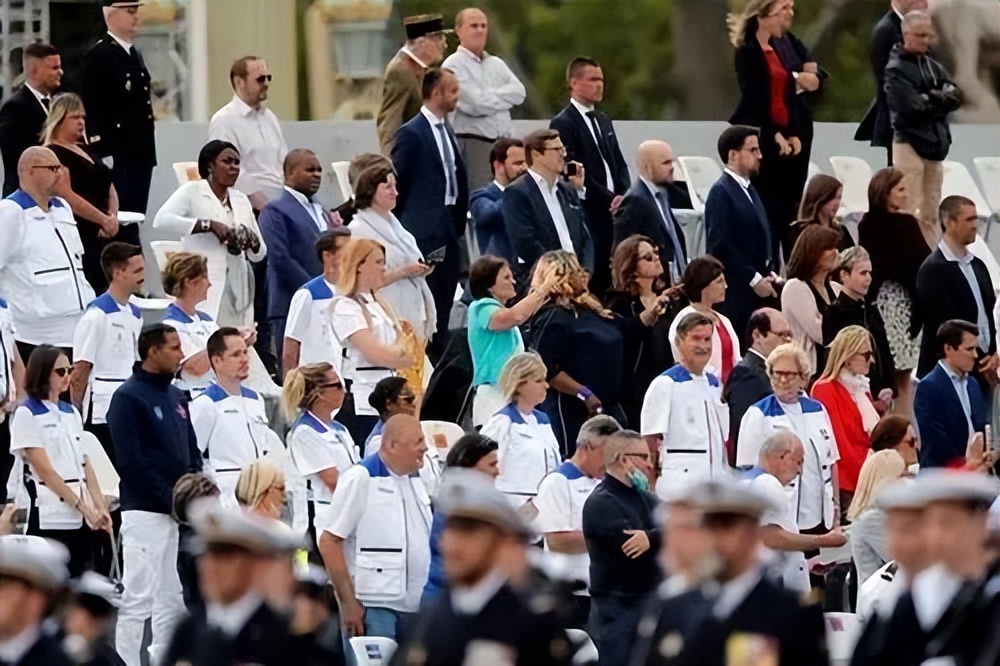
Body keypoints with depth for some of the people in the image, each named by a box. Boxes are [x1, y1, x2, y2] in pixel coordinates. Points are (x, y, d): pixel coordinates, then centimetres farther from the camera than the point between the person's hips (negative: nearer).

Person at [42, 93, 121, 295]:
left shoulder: (85, 150, 19)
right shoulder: (54, 154, -8)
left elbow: (108, 187, 20)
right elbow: (67, 196, -17)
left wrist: (112, 216, 0)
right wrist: (103, 219, -16)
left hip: (102, 236, 9)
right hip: (77, 236, -9)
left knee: (105, 291, 3)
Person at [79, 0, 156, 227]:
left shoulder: (135, 55, 19)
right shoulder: (98, 56, -9)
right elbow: (93, 110, -14)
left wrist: (148, 154, 18)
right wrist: (104, 156, -19)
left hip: (139, 156, 9)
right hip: (117, 157, -9)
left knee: (133, 225, 7)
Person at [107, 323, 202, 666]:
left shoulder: (176, 396, 15)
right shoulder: (128, 398, -8)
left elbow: (192, 451, 18)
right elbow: (131, 461, -15)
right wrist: (171, 499, -15)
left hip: (181, 513, 8)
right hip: (146, 511, -8)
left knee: (174, 600, 10)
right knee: (138, 599, -9)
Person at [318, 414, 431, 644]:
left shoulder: (415, 484, 16)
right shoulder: (360, 480, -7)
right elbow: (329, 541, -11)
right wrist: (348, 602, -15)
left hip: (414, 608, 8)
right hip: (373, 608, -7)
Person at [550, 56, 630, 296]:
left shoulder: (603, 121, 20)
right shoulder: (563, 123, -5)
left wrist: (623, 196, 2)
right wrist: (609, 199, -11)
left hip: (612, 212, 7)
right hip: (587, 214, -7)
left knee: (610, 277, 0)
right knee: (592, 278, -12)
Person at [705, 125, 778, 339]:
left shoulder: (748, 190, 18)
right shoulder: (721, 192, -9)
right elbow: (720, 244, -16)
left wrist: (769, 274, 8)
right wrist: (753, 279, -14)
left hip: (758, 291, 8)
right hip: (735, 294, -8)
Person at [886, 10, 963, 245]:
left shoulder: (934, 66, 15)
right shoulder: (896, 69, -6)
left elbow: (955, 97, 3)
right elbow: (912, 107, -17)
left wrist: (929, 99, -11)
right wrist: (940, 101, -4)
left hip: (935, 142, 7)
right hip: (910, 142, -7)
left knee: (930, 213, 9)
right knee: (910, 212, -9)